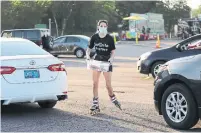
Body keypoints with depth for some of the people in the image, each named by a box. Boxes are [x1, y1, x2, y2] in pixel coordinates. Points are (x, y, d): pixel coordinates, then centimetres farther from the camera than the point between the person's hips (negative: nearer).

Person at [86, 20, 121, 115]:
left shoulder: (110, 38, -8)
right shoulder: (94, 37, -3)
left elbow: (113, 51, -2)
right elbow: (89, 48, 6)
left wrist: (111, 58, -21)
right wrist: (87, 55, -13)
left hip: (107, 62, -2)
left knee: (108, 85, -1)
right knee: (95, 83, -2)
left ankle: (113, 98, 30)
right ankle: (95, 105, 4)